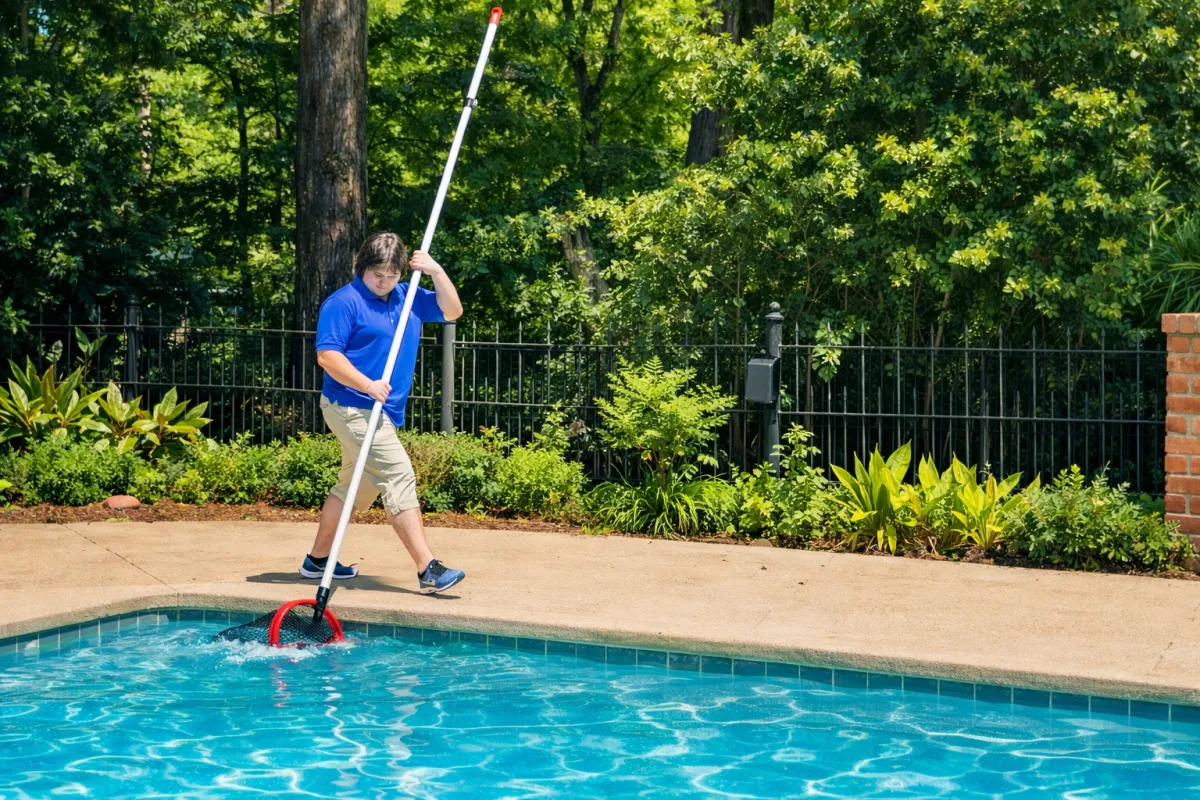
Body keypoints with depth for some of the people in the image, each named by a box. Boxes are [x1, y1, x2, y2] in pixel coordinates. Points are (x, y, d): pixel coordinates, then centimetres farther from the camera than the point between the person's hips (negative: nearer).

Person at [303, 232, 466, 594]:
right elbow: (327, 356, -16)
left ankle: (317, 560, 28)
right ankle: (428, 570, -16)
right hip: (353, 407, -9)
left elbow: (451, 310, 16)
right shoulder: (343, 302, -10)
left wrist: (437, 272, 3)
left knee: (355, 488, 16)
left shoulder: (408, 298, 14)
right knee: (399, 476, -14)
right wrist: (369, 385, -22)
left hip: (382, 411, 9)